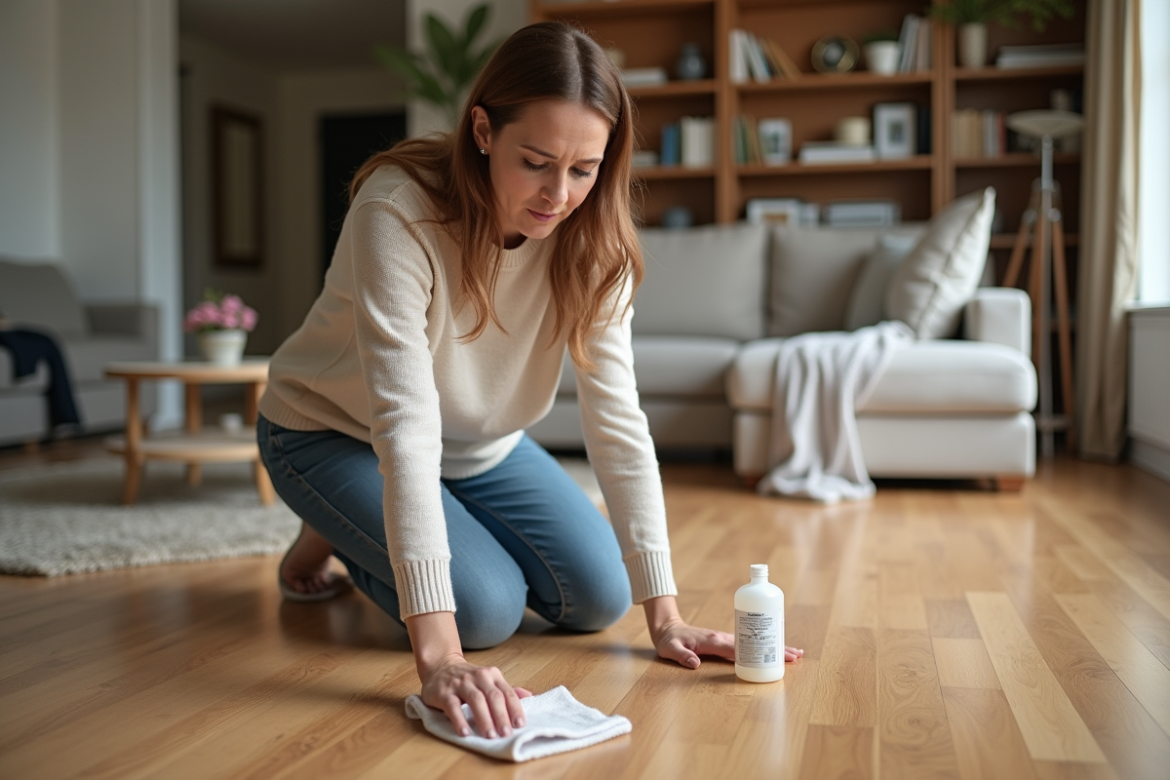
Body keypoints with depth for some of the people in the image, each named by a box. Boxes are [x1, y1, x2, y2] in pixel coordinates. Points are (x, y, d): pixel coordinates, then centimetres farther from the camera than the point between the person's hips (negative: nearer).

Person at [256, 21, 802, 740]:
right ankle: (332, 538, 8)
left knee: (599, 598, -4)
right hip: (335, 432, -5)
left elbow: (617, 414, -22)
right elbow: (404, 424, -41)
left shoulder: (590, 237, -19)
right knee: (487, 607, -22)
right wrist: (438, 653, -47)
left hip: (479, 442, 5)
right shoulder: (399, 212, -34)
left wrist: (664, 615, -27)